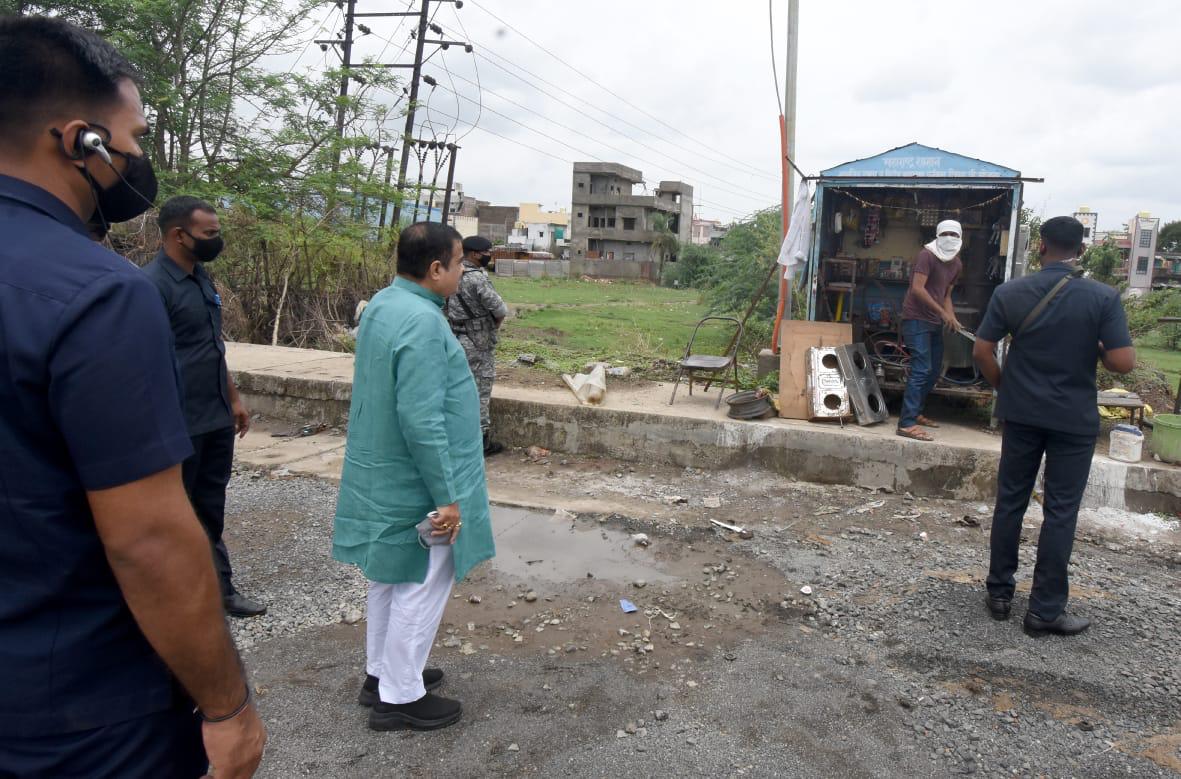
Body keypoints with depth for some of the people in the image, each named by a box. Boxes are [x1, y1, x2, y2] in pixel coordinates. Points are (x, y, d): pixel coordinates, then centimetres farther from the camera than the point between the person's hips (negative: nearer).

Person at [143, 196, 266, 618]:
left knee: (211, 508, 17)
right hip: (179, 424, -8)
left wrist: (233, 398, 18)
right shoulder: (151, 284, -17)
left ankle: (219, 588, 28)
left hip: (216, 418, 8)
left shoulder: (202, 278, 10)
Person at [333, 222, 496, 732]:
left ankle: (381, 673, 36)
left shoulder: (382, 305, 6)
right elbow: (421, 420, -28)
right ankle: (399, 698, 19)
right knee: (420, 588, 5)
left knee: (391, 578, 21)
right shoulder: (422, 322, -25)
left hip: (383, 476, 10)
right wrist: (447, 496, -21)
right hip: (415, 484, -10)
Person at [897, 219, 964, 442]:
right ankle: (907, 424, -19)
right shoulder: (927, 255, -13)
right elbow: (917, 289, -22)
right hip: (917, 319, -9)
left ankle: (915, 413, 28)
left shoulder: (957, 264, 13)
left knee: (934, 370, 15)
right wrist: (943, 313, -22)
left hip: (935, 322, 9)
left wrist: (951, 318, 3)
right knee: (921, 369, -17)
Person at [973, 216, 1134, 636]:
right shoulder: (1104, 298, -11)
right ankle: (1045, 609, 12)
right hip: (1074, 419, -2)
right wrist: (1096, 349, 7)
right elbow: (1123, 362, -15)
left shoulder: (1009, 293, -5)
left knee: (1010, 502, 13)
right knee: (1060, 512, 6)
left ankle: (999, 593, 22)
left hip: (1021, 413, 2)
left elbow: (982, 351, -3)